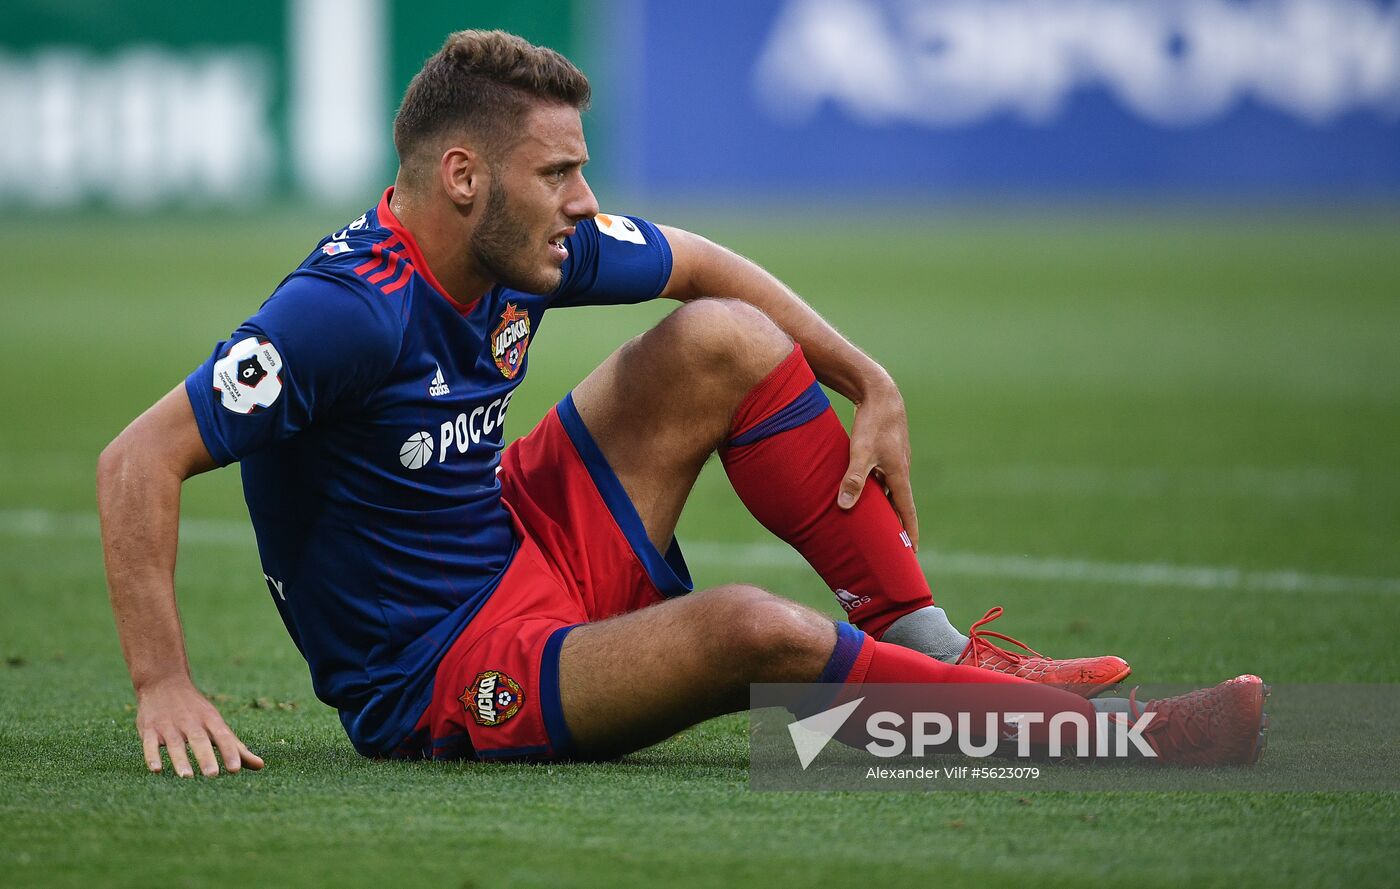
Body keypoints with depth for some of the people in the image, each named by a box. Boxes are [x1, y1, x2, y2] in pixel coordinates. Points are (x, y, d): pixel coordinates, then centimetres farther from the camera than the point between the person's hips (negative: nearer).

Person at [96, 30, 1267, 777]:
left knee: (721, 341, 2)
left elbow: (704, 266, 15)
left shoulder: (530, 249, -4)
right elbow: (139, 461, -31)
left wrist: (871, 386, 7)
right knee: (749, 630, -31)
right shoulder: (348, 312, -28)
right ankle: (1079, 731, -16)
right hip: (437, 689, -9)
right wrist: (164, 691, -39)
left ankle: (933, 644, 5)